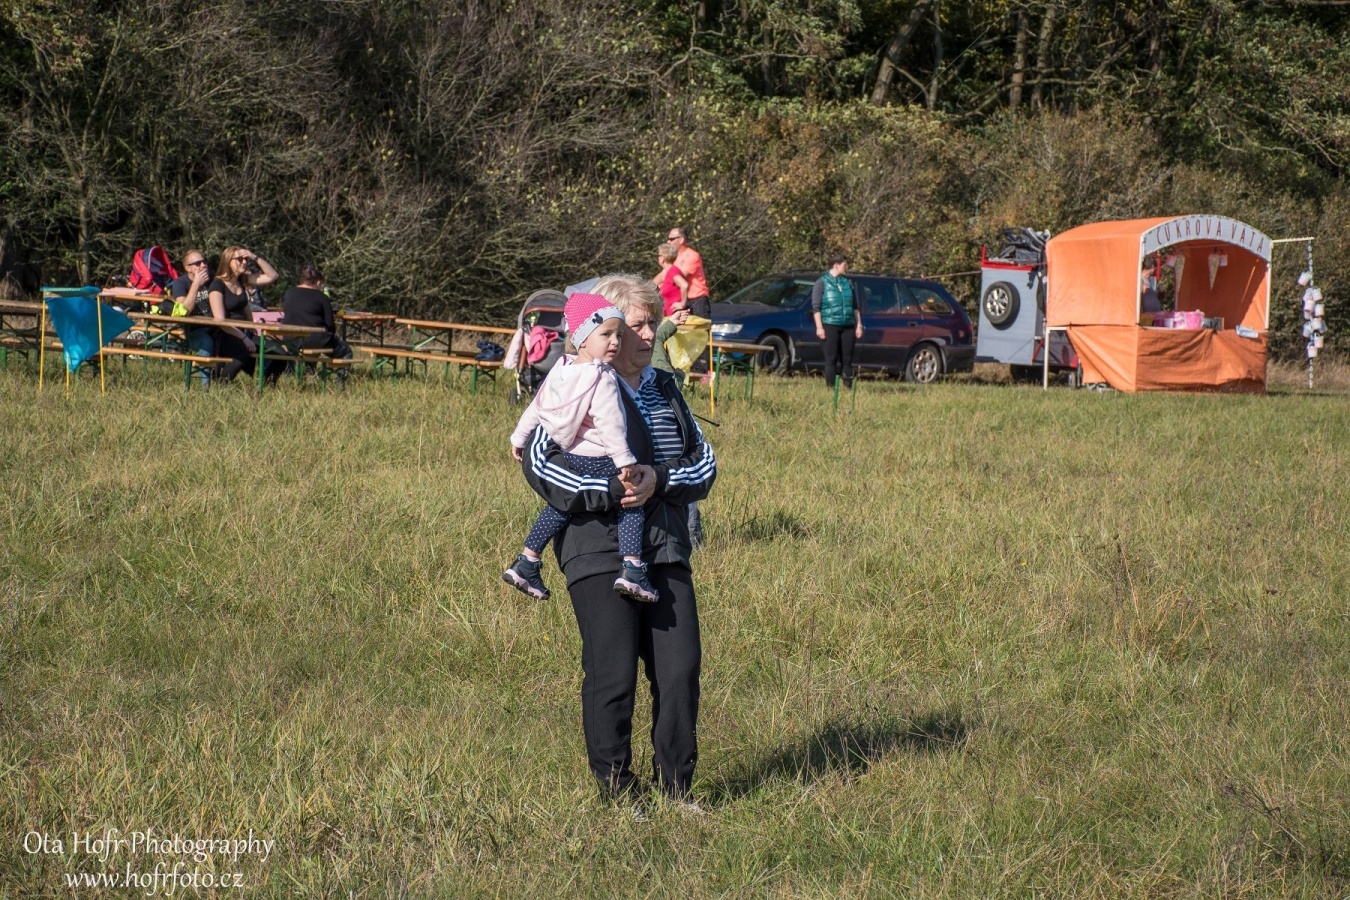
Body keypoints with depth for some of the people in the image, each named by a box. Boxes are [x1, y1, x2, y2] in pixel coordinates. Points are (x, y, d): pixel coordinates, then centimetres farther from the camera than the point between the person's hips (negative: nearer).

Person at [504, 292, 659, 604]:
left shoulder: (561, 370, 6)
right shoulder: (602, 379, -19)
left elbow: (536, 406, 15)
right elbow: (609, 423, -26)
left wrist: (519, 437, 27)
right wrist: (625, 461, -25)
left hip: (569, 458, 8)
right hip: (598, 460, -8)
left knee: (560, 507, 23)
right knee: (631, 505, 2)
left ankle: (526, 563, 26)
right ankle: (632, 570, -11)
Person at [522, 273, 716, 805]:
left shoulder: (665, 390, 15)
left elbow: (704, 461, 11)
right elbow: (539, 462, -12)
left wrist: (661, 479, -10)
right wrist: (610, 491, -20)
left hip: (665, 551, 5)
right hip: (599, 553, -5)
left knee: (681, 671, 0)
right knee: (612, 677, -4)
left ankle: (676, 789, 14)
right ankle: (617, 792, 9)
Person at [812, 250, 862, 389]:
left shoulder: (848, 282, 15)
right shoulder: (822, 282, 1)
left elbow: (855, 306, 18)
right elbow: (816, 306, -3)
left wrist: (859, 325, 12)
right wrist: (819, 327, -11)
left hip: (848, 326, 4)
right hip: (830, 325, -4)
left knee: (847, 359, 4)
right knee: (831, 358, -4)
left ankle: (848, 387, 6)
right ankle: (830, 387, -1)